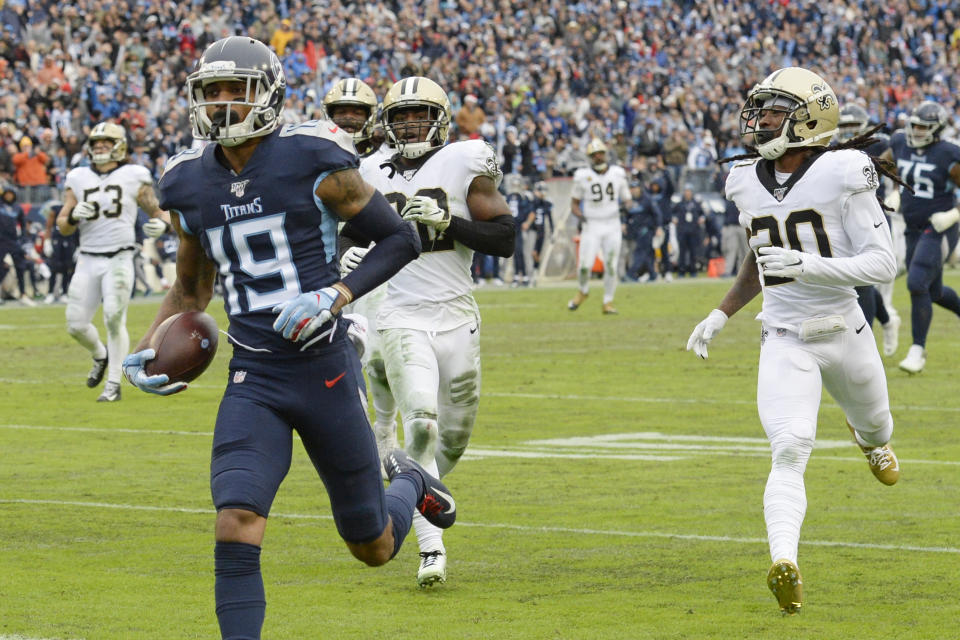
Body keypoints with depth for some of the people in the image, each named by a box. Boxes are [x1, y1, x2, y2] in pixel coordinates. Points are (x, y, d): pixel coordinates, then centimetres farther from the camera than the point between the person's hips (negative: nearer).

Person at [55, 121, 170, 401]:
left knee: (114, 320, -11)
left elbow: (157, 211, 10)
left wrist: (160, 224, -14)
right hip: (88, 260, 3)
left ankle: (114, 385, -1)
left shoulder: (134, 178, 3)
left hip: (119, 259, -3)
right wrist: (74, 217, -11)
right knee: (76, 325, -1)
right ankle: (100, 357, 31)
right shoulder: (79, 179, 11)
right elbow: (63, 226, 12)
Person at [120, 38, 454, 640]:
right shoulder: (192, 185, 6)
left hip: (324, 372, -3)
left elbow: (400, 239, -2)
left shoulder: (312, 162, -9)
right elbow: (191, 289, 22)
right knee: (235, 527, -20)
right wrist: (145, 351, 5)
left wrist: (335, 296, -16)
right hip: (253, 382, 3)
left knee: (374, 549, 12)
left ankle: (407, 482, 47)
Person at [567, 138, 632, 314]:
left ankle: (608, 302, 12)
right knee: (584, 265, -10)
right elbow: (574, 202, 5)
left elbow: (626, 199, 12)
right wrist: (579, 214, -16)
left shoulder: (618, 174, 4)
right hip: (591, 226, -1)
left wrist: (626, 205, -12)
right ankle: (583, 291, 20)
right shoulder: (583, 176, -2)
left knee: (611, 266, -2)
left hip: (612, 227, 1)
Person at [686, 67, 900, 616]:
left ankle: (871, 438, 63)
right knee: (790, 452, -19)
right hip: (784, 341, 1)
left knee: (875, 429, 24)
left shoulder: (842, 176, -15)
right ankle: (785, 565, -33)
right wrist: (722, 315, 14)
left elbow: (884, 263, -18)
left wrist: (804, 265, -28)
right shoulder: (749, 183, 2)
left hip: (845, 333, -1)